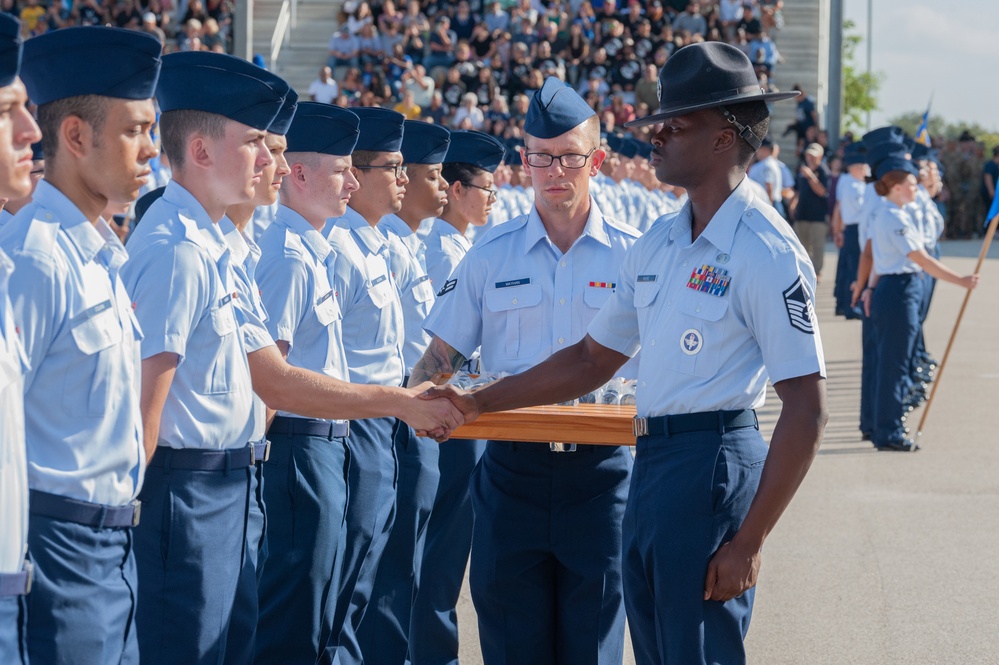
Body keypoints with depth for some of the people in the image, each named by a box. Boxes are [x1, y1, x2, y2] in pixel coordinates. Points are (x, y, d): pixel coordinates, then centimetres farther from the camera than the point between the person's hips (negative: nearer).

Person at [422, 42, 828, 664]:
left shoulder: (766, 252, -13)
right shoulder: (659, 242, 14)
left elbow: (806, 409, -16)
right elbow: (593, 359, 21)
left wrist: (748, 542, -17)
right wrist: (476, 402, 15)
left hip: (714, 467, -8)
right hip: (651, 466, 8)